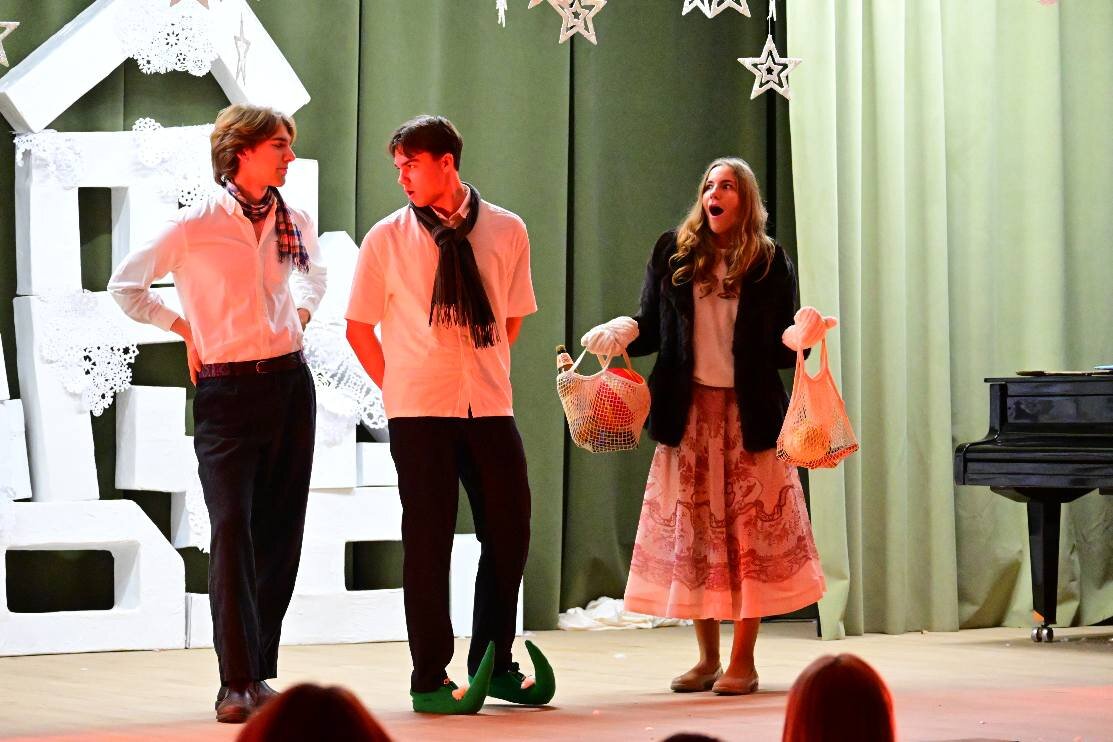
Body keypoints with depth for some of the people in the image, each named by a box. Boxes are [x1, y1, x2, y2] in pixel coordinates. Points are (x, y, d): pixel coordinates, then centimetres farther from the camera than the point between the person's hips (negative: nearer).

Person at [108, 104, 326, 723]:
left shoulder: (295, 222, 9)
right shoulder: (195, 226, -7)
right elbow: (126, 286, 1)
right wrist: (186, 328, 2)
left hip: (290, 384, 5)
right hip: (227, 390, -5)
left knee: (280, 531, 5)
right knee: (233, 529, -12)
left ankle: (258, 670, 13)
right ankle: (238, 683, -11)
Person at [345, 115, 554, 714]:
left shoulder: (505, 231, 4)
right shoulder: (386, 239, -1)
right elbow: (359, 329, 7)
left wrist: (485, 375, 10)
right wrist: (402, 390, 4)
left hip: (490, 406, 3)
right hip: (419, 413, -2)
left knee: (509, 533, 5)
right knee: (428, 540, -1)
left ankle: (494, 664, 21)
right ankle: (430, 680, 6)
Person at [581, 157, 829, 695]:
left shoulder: (770, 262, 2)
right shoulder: (674, 252, 6)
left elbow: (776, 349, 1)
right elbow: (651, 328, 7)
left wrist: (799, 338, -20)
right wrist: (622, 333, -13)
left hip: (749, 413, -2)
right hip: (689, 412, 2)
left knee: (751, 528, -3)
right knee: (692, 529, 4)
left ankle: (743, 660, 4)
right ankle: (707, 659, 14)